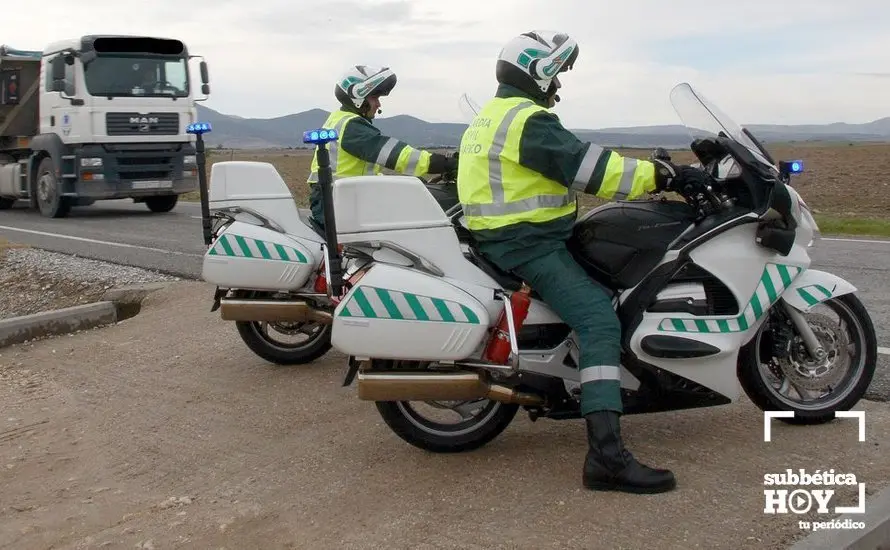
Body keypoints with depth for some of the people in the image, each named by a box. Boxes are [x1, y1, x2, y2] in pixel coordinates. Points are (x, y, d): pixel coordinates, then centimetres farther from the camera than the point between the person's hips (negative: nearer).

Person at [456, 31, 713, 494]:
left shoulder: (490, 115, 18)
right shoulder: (529, 120, -15)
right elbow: (587, 167, -22)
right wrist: (660, 175, -17)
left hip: (498, 237, 11)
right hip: (529, 244, -11)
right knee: (600, 321, -23)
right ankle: (605, 455, -32)